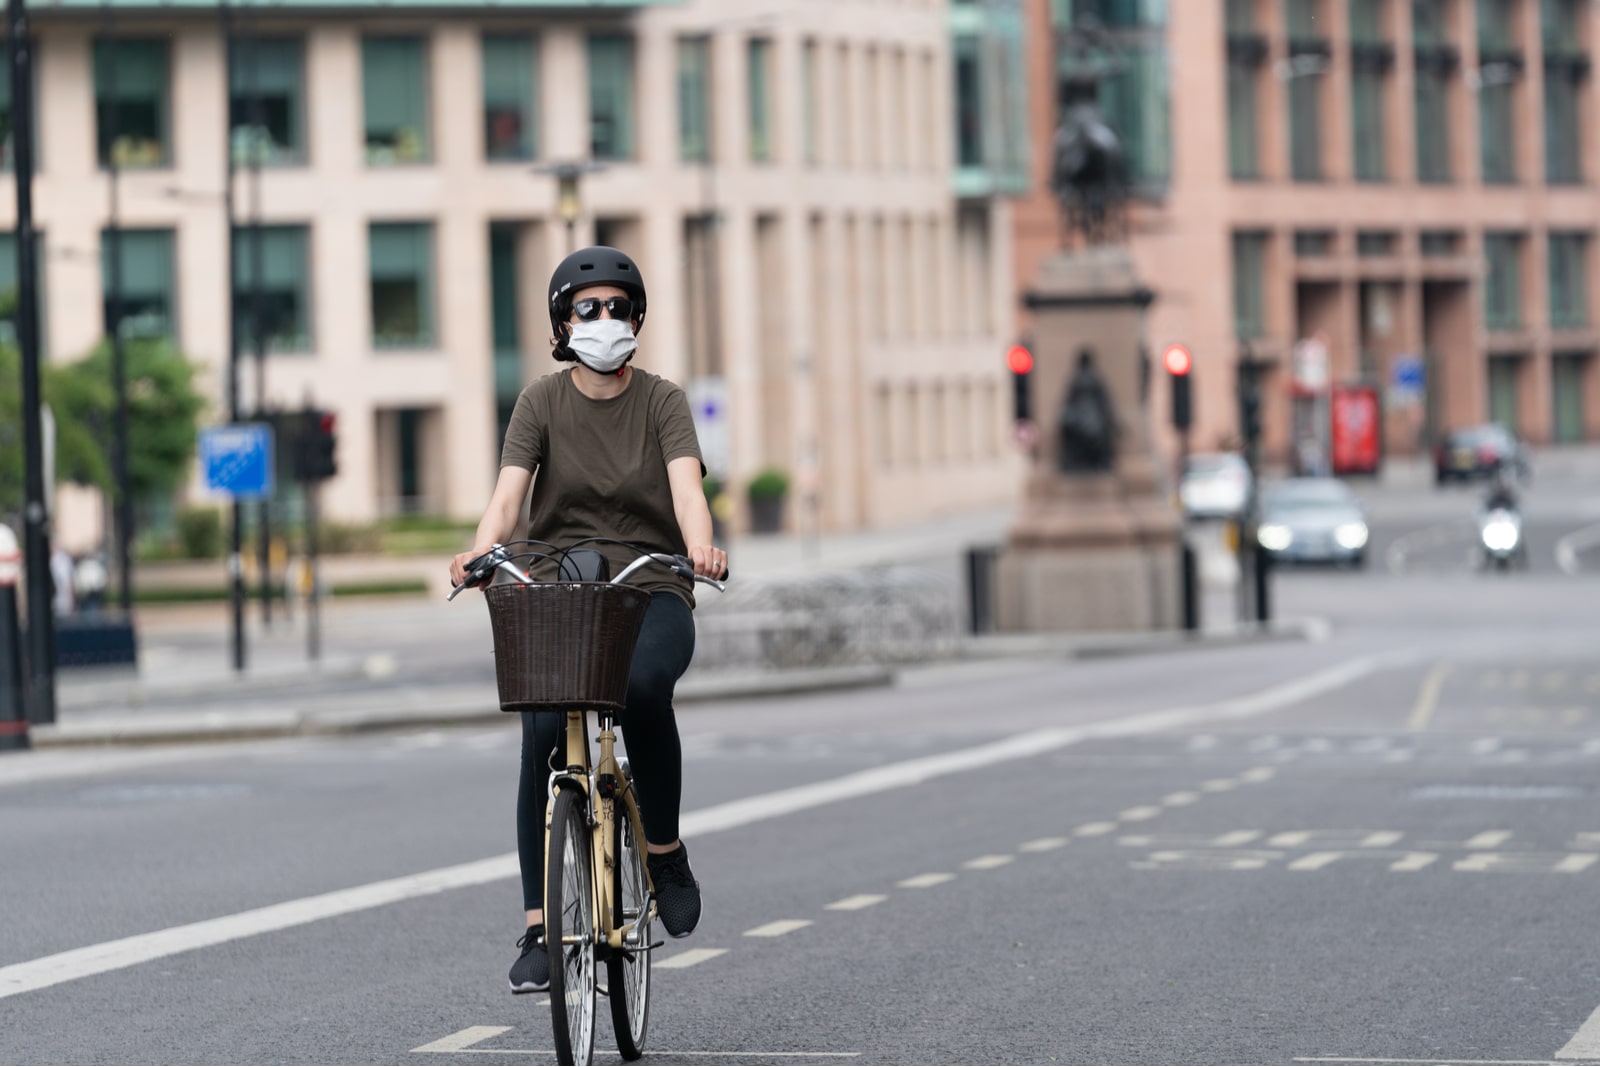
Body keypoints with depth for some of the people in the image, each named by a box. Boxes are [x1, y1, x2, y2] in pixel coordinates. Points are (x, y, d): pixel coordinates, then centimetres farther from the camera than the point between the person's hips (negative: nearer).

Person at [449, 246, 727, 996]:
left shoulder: (661, 402, 2)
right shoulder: (542, 402, 3)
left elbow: (686, 484, -15)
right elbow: (510, 489, -11)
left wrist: (700, 547, -37)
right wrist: (481, 551, -33)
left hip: (650, 591, -1)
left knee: (643, 684, -33)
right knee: (544, 741, -17)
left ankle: (664, 850, -11)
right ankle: (538, 929, -10)